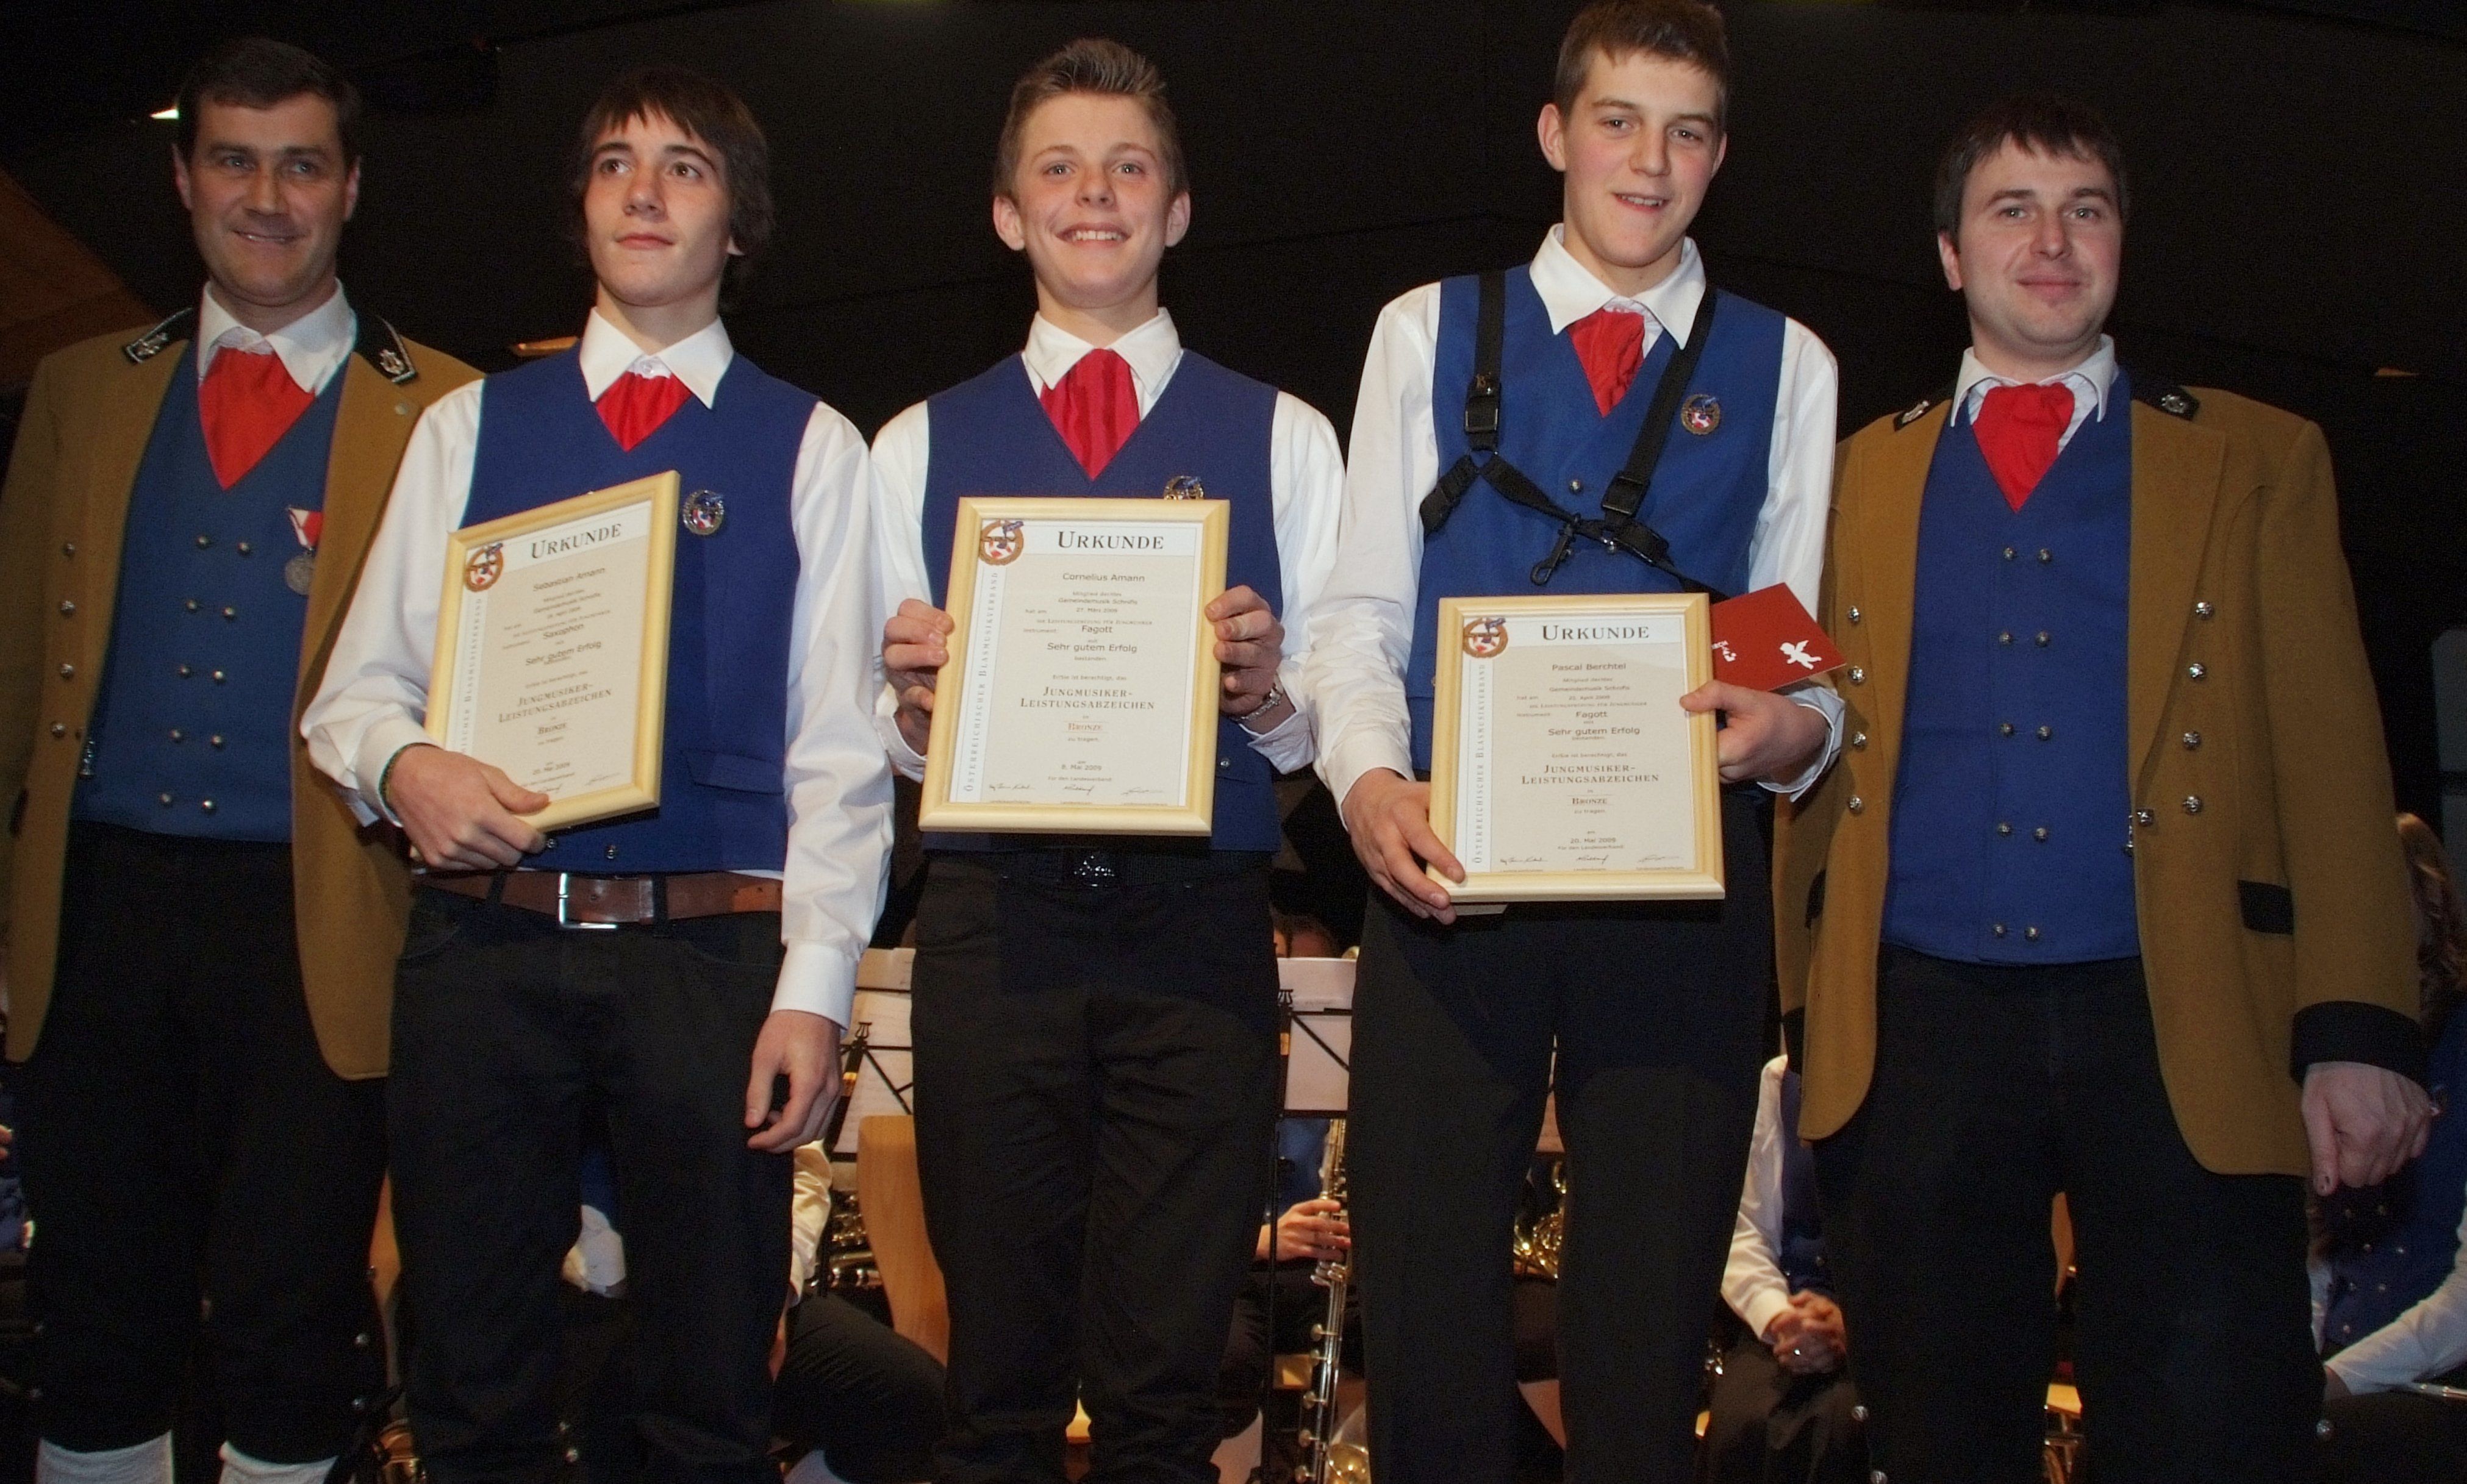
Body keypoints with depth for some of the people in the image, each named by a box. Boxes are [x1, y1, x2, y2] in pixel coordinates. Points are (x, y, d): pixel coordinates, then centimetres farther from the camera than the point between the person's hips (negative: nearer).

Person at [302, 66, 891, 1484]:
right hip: (486, 941, 2)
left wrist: (816, 987, -7)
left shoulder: (811, 449, 7)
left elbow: (838, 747, 1)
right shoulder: (471, 427, 13)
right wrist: (402, 764, -12)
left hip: (711, 949, -2)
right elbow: (361, 684, 11)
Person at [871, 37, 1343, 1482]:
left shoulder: (1281, 439, 10)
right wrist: (915, 702, -11)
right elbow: (889, 737, 10)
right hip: (993, 922, 1)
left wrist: (1268, 690, -14)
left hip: (1200, 929, -1)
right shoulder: (922, 445, 13)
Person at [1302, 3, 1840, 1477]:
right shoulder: (1431, 331, 11)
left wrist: (1796, 726, -13)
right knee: (1427, 1295, 1)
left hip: (1687, 884, 1)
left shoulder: (1784, 365, 13)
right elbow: (1362, 610, 6)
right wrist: (1369, 777, -12)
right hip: (1450, 868, 0)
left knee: (1652, 1312, 6)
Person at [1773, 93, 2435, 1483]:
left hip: (2182, 1024, -1)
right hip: (1919, 1027, 2)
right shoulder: (1866, 473, 16)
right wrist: (1808, 1002, 0)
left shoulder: (2258, 461, 11)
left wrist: (2358, 1027, -8)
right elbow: (1823, 746, 11)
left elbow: (2331, 754, 3)